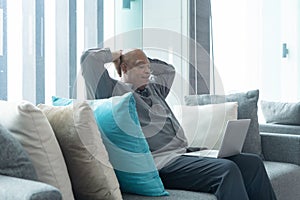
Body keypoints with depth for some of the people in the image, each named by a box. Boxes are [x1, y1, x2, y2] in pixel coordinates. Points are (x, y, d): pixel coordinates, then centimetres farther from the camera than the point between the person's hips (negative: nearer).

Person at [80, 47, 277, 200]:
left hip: (186, 154, 9)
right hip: (161, 163, -9)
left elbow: (169, 69, 46)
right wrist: (115, 55, 11)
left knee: (252, 162, -6)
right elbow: (89, 58, -6)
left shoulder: (153, 89, 27)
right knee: (227, 169, -30)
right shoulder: (115, 91, 3)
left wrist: (146, 60, 32)